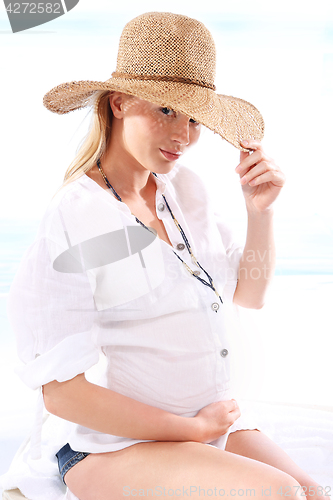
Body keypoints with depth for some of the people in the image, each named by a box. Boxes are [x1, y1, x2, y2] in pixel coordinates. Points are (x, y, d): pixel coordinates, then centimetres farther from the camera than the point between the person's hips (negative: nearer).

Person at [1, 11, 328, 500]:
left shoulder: (185, 188, 3)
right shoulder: (74, 221, -17)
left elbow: (250, 294, 14)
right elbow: (62, 391, -18)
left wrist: (260, 210, -4)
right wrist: (193, 429, -12)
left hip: (210, 423, 6)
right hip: (111, 444, -6)